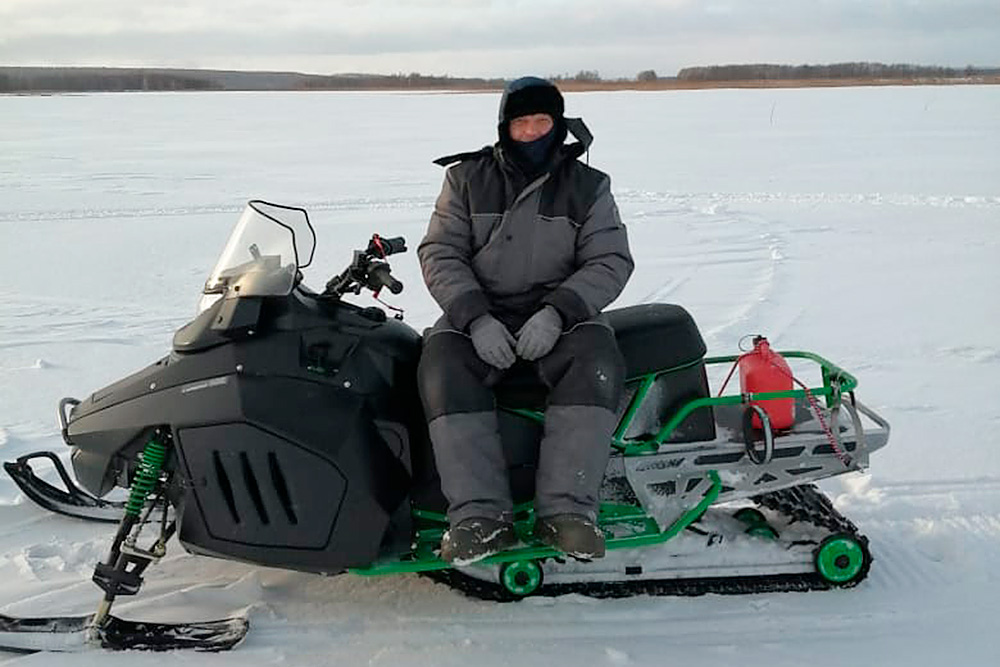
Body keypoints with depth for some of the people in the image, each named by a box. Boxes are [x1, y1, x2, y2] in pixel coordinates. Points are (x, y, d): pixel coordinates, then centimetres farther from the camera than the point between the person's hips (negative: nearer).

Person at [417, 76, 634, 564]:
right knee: (442, 364, -30)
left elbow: (611, 261, -1)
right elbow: (439, 253, 2)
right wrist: (476, 317, -16)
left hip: (559, 317, 0)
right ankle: (481, 515, -32)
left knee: (596, 364, -31)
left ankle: (565, 510, -30)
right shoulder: (467, 178, 8)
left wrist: (557, 311, -19)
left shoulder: (587, 186, 7)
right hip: (479, 314, 1)